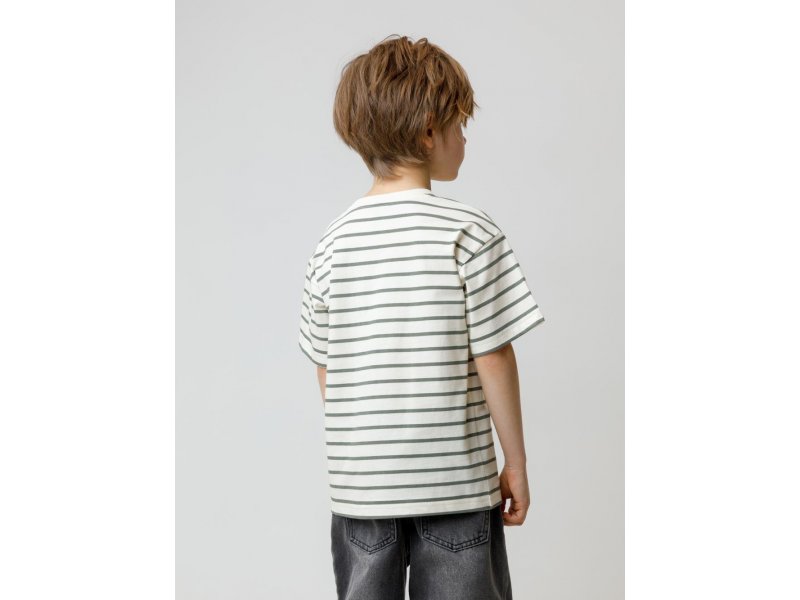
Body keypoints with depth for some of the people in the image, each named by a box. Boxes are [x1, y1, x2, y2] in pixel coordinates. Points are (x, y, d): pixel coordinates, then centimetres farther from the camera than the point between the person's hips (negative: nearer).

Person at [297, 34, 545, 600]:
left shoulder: (333, 241, 0)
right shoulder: (470, 231, -11)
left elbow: (327, 372, 5)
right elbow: (493, 358, -11)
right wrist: (516, 463, 0)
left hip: (359, 487, 4)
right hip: (456, 485, -3)